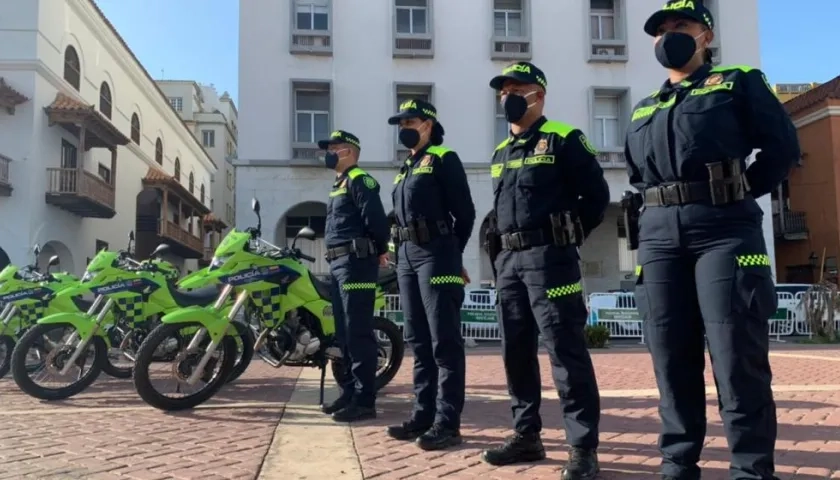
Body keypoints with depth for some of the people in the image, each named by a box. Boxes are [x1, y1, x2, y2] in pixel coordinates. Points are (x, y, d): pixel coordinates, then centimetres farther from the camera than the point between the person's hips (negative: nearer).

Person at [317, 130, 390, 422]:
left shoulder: (359, 180, -8)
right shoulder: (340, 184, 24)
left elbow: (376, 218, -17)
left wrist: (380, 251, -5)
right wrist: (342, 257, 15)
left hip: (356, 261, -11)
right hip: (339, 263, 11)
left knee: (358, 333, -11)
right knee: (344, 333, 13)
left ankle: (365, 400, -8)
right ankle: (351, 392, 21)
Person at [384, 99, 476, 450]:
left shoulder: (444, 158, -2)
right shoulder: (406, 168, 21)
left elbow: (465, 211, -6)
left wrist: (452, 253, 1)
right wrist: (403, 249, 9)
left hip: (435, 254, -9)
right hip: (407, 255, 9)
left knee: (444, 342, -7)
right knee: (418, 341, 10)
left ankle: (448, 422, -4)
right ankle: (424, 414, 18)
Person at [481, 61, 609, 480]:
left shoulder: (563, 139, -1)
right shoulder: (500, 153, 20)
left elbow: (596, 195, -3)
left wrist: (565, 237, -2)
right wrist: (498, 255, 14)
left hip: (549, 258, -7)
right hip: (508, 261, 8)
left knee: (566, 351, -8)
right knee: (516, 352, 10)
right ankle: (526, 436, 22)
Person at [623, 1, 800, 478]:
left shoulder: (739, 83, 11)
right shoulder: (643, 110, 24)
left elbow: (783, 146, 4)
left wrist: (741, 192, -2)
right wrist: (645, 213, 13)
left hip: (724, 229, -4)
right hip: (659, 237, 5)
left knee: (737, 357, -6)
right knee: (672, 359, 4)